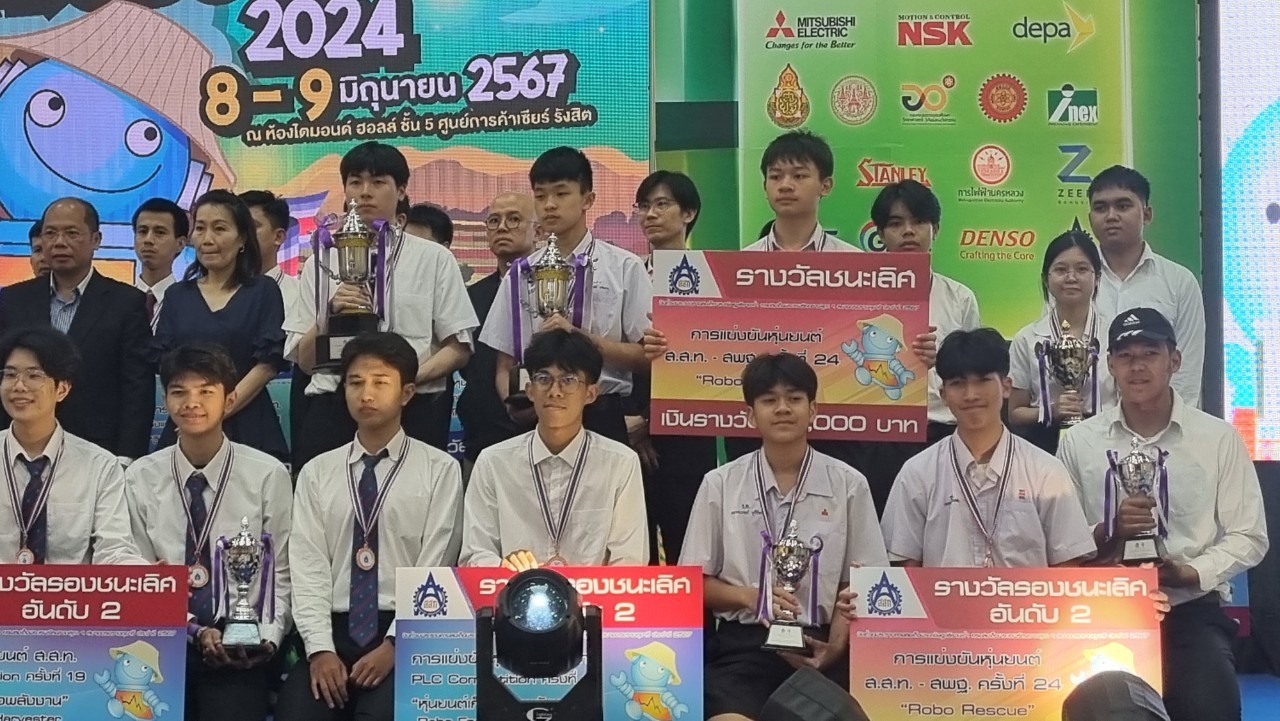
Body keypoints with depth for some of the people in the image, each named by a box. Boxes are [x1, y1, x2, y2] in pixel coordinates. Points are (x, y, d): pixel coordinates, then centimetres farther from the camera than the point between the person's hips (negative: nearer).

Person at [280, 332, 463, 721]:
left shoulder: (440, 470, 4)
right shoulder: (316, 473, 13)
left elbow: (433, 570, -3)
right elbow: (308, 569, 4)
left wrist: (395, 645, -13)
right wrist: (321, 648, -9)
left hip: (407, 635, -2)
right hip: (335, 630, 3)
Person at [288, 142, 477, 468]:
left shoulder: (434, 259, 7)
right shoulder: (321, 262, 13)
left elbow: (459, 349, 3)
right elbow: (305, 361, 9)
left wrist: (410, 377, -14)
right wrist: (330, 315, -9)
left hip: (411, 411, -1)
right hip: (331, 411, 2)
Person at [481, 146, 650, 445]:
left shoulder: (625, 268, 1)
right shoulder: (520, 275, 10)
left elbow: (645, 356, -2)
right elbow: (505, 367, 11)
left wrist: (580, 337, -13)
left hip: (601, 418, -2)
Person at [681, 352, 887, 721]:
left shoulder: (848, 484, 5)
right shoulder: (720, 484, 5)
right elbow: (694, 582, 9)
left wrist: (835, 647, -10)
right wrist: (751, 597, -10)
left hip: (821, 646, 0)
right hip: (742, 646, 0)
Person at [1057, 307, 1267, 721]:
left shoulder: (1219, 438, 4)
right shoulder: (1078, 441, 6)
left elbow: (1248, 536, 3)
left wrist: (1190, 573, -12)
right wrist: (1108, 532, -15)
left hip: (1193, 611, -1)